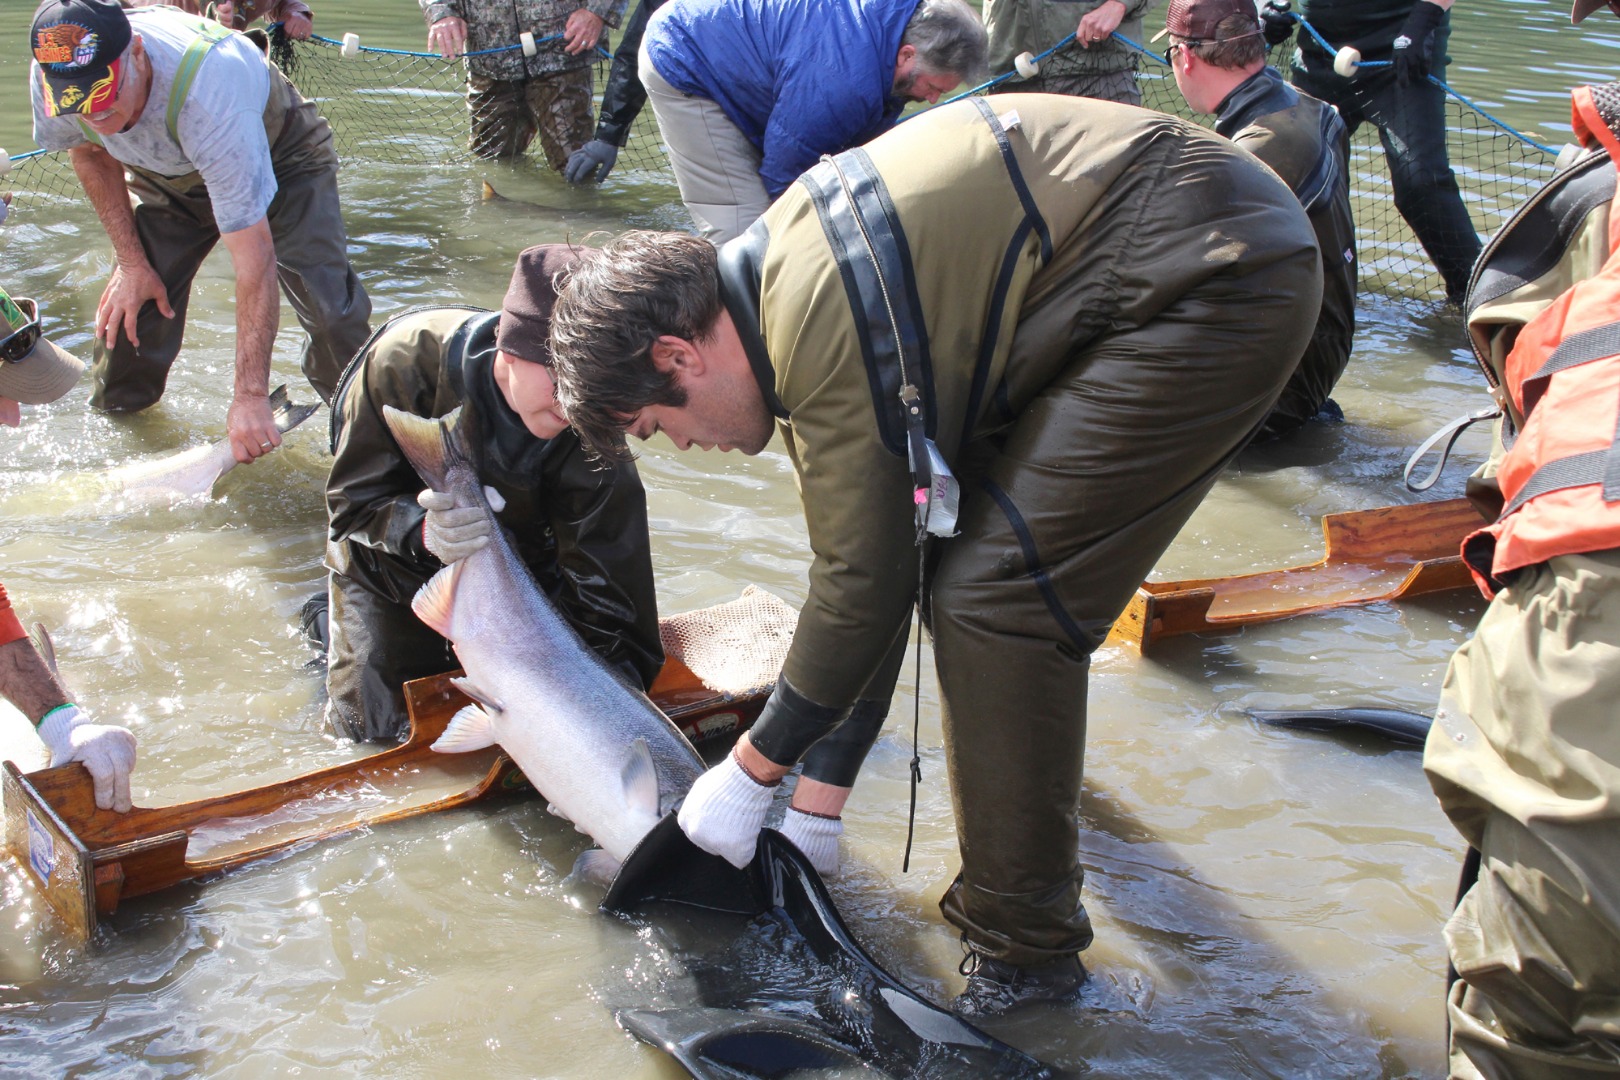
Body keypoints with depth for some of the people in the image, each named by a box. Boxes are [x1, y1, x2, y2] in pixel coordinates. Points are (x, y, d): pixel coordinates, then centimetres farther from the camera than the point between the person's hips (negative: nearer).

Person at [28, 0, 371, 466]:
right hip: (164, 171, 5)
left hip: (279, 159, -5)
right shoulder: (54, 78, -29)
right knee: (126, 310, -7)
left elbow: (254, 257, -45)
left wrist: (250, 395, -45)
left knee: (329, 307, -22)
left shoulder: (207, 95, -46)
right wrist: (131, 262, -8)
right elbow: (91, 152, -2)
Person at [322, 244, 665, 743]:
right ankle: (331, 620, 23)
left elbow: (604, 588, -29)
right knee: (375, 722, -9)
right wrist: (423, 532, -46)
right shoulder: (407, 360, -35)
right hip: (394, 566, -1)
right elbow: (353, 502, -25)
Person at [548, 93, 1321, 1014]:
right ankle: (1039, 759, 46)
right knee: (957, 541, 18)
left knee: (994, 592, -13)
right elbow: (872, 543, 11)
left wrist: (751, 775, -2)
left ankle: (1024, 950, 0)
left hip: (1216, 280, -10)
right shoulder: (786, 268, 9)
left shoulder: (818, 323, -22)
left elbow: (863, 584, -15)